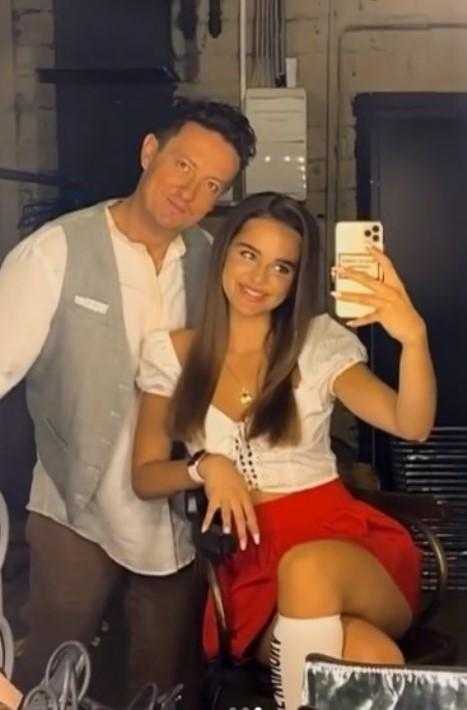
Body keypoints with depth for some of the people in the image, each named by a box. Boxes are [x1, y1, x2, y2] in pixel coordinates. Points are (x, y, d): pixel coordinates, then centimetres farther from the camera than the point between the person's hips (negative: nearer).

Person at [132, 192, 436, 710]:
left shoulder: (320, 343, 3)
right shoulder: (172, 353, 6)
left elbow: (412, 425, -11)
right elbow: (144, 477, 10)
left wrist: (413, 337, -29)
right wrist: (205, 466, -11)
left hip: (336, 537, 2)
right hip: (248, 561, -1)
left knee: (305, 568, -38)